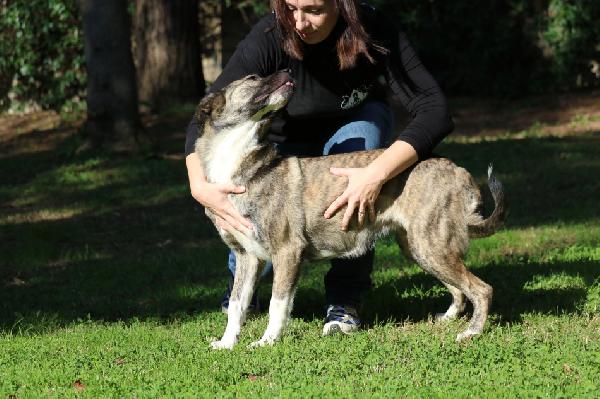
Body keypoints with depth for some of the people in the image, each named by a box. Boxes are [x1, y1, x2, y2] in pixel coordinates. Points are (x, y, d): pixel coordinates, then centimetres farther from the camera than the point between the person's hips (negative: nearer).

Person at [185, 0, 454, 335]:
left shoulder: (374, 32, -32)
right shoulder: (269, 38, -33)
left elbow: (435, 110, -39)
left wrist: (376, 174, -54)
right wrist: (200, 185, -52)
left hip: (357, 128, 1)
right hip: (287, 143, -1)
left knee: (358, 138, -35)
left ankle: (345, 296, -22)